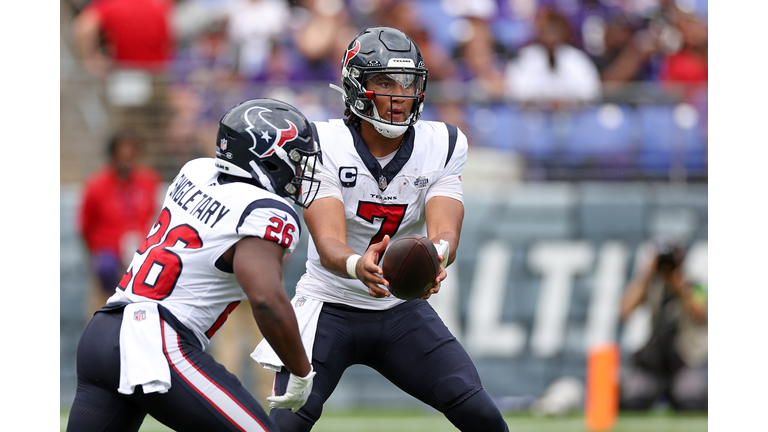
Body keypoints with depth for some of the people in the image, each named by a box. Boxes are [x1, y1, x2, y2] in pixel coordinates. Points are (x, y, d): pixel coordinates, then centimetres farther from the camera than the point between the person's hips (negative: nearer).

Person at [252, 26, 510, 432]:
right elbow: (329, 244, -26)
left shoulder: (443, 146, -7)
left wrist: (434, 260, -46)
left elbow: (444, 232, -20)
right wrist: (357, 266, -52)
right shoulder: (321, 144, -16)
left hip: (404, 310, 3)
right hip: (331, 304, -3)